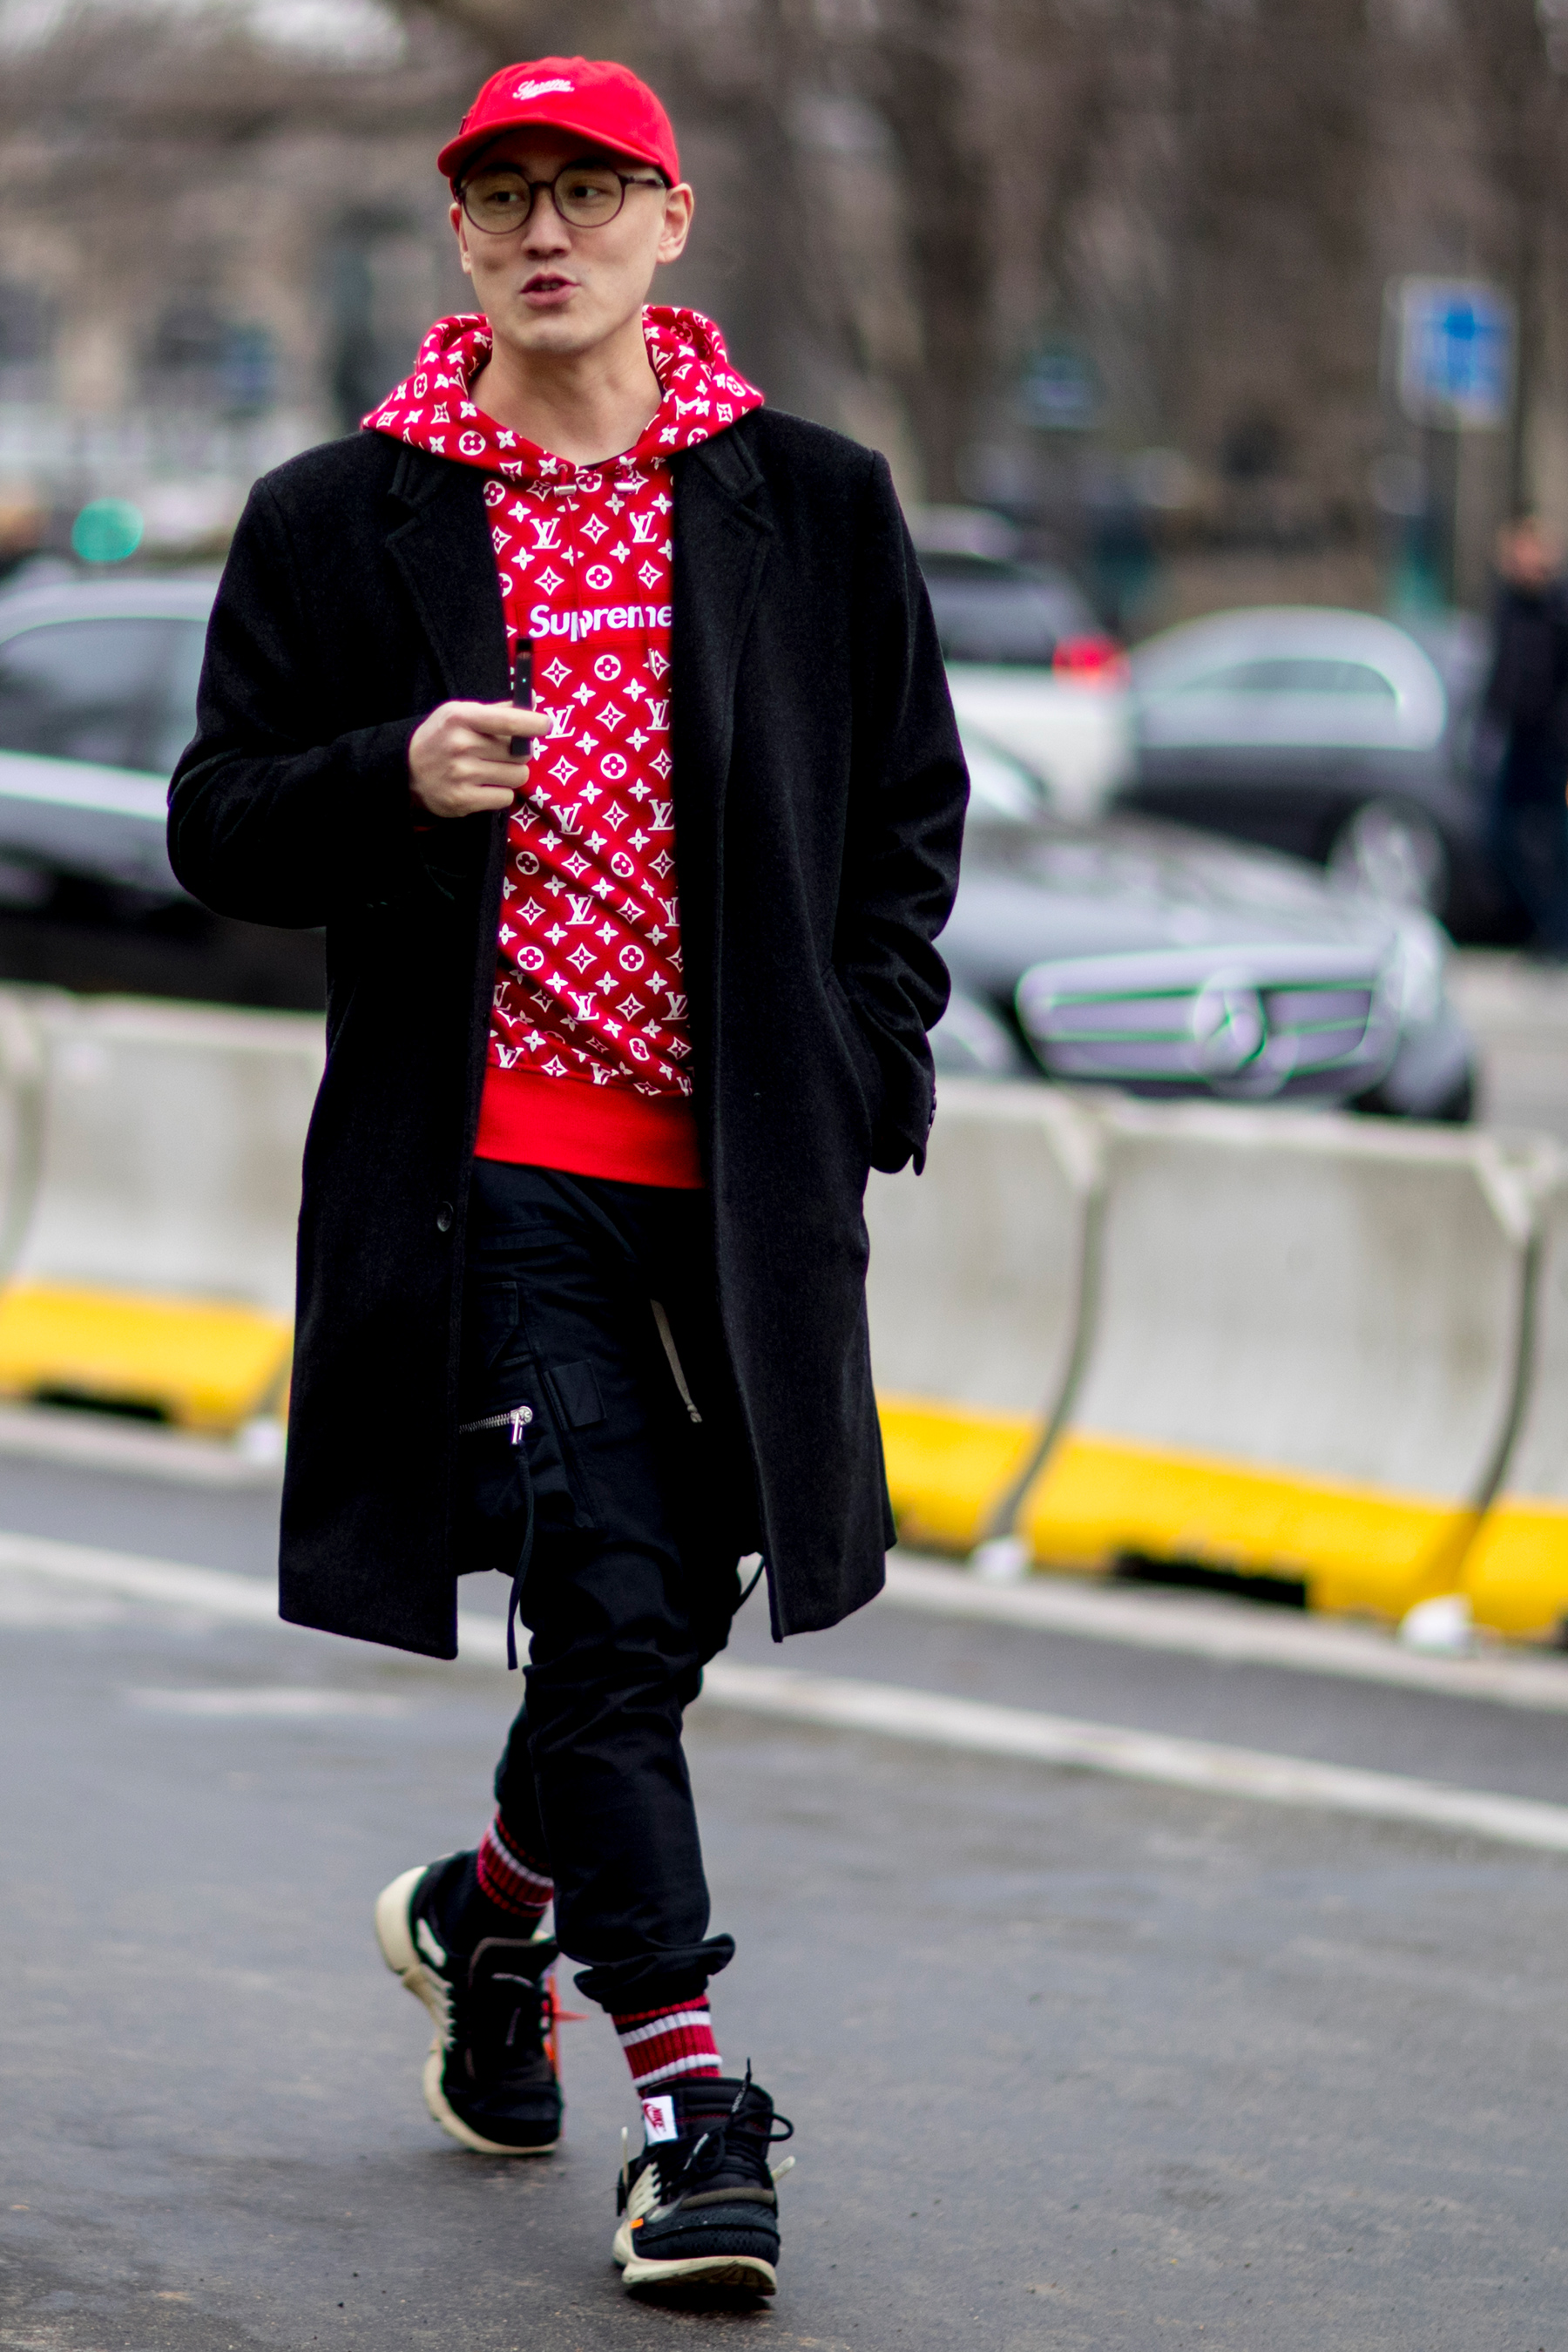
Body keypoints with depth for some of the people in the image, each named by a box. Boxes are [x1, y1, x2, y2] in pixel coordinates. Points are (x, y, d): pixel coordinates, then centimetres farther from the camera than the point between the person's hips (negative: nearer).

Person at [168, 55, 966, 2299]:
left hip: (744, 1166, 3)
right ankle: (689, 2095, -8)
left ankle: (487, 1910, 39)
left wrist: (861, 1072, 2)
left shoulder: (812, 503, 8)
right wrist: (391, 781, -15)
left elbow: (911, 804, 13)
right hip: (493, 1157, -3)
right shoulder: (337, 521, 3)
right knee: (606, 1595, -13)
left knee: (672, 1600, 10)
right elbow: (221, 827, 5)